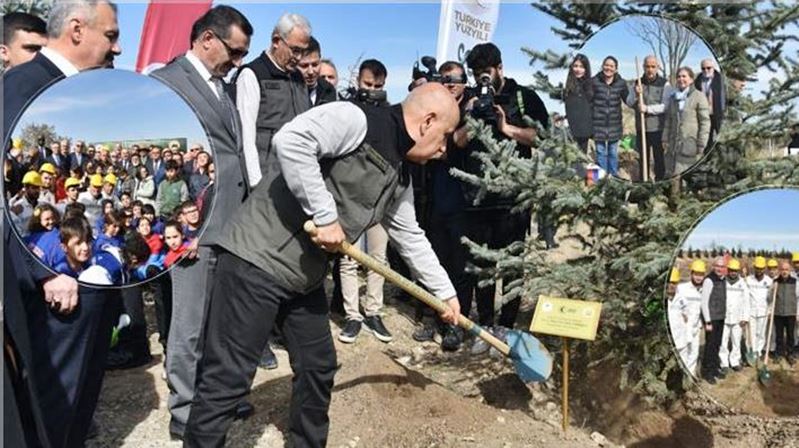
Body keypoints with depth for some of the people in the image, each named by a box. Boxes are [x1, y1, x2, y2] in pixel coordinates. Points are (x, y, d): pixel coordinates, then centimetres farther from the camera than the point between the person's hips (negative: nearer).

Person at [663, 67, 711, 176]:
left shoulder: (698, 96, -3)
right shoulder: (673, 98, 15)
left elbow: (705, 122, -6)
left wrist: (701, 144, -10)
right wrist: (665, 139, 11)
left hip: (691, 144, -5)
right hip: (674, 146, 5)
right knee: (674, 175, 4)